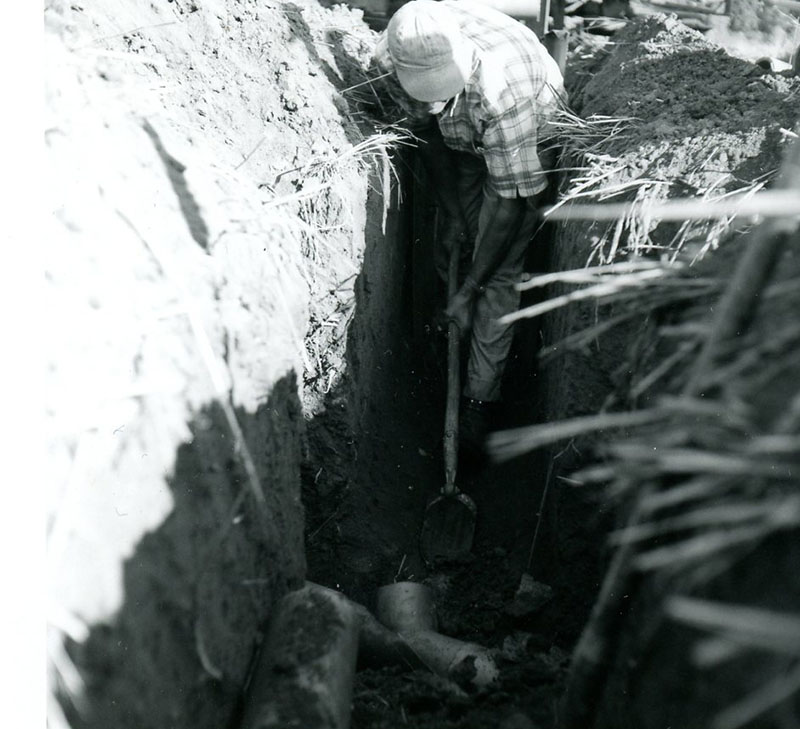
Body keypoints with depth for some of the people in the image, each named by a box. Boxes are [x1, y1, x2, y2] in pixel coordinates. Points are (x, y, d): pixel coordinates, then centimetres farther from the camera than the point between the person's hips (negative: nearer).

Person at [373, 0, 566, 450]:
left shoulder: (504, 90, -44)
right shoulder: (392, 55, -28)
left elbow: (511, 198, -35)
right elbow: (427, 131, -9)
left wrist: (469, 290, -29)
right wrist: (453, 218, -6)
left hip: (526, 138, -5)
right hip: (462, 141, 6)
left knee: (501, 271, -11)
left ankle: (481, 397, -3)